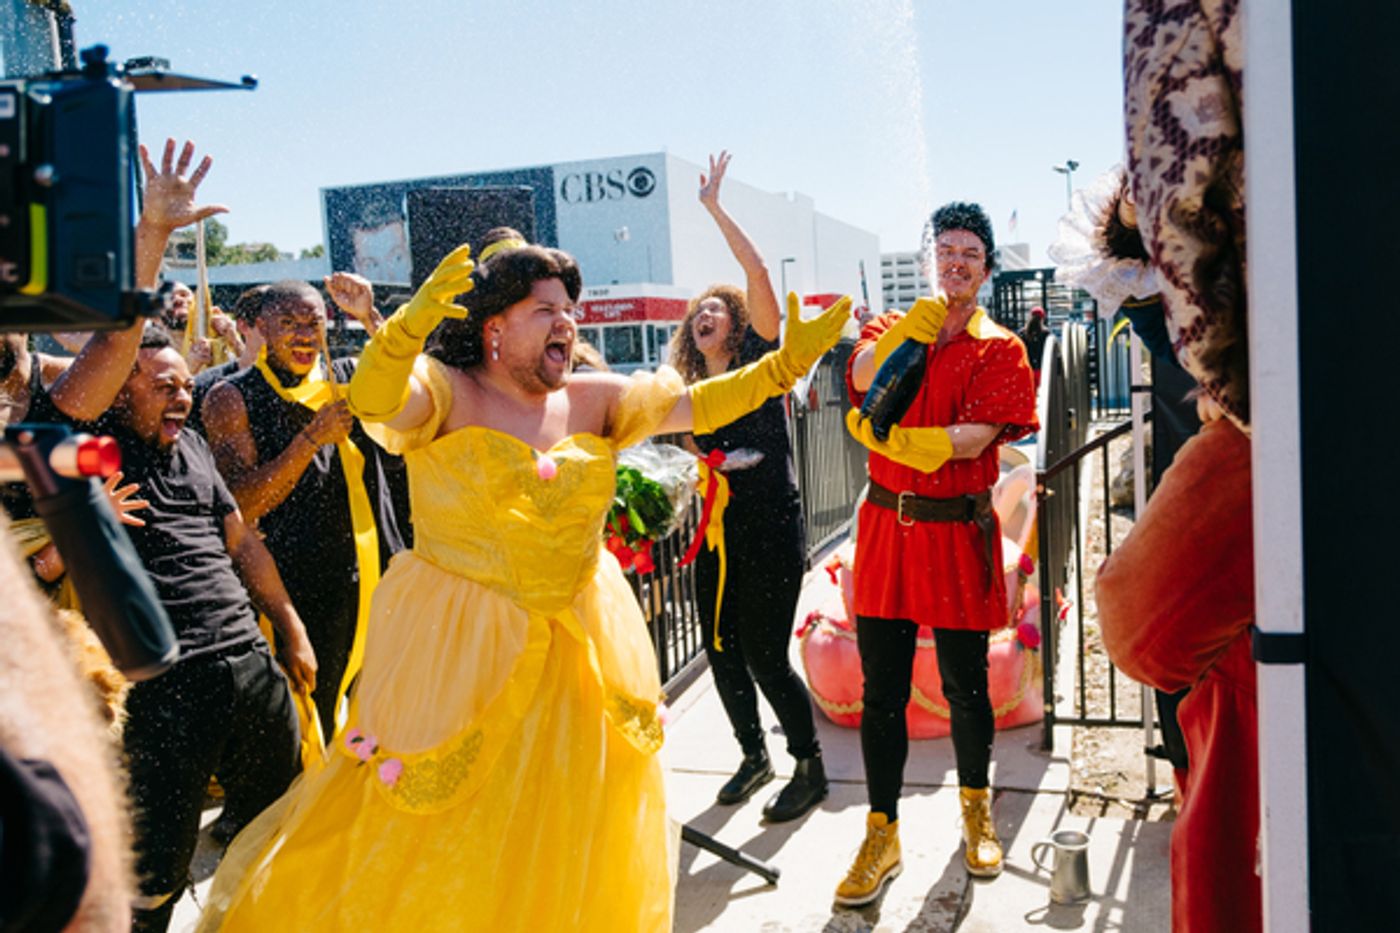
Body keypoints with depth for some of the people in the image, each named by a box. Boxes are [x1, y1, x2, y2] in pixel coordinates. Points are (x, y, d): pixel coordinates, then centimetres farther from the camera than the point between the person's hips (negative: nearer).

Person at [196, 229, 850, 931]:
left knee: (569, 832, 17)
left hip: (576, 647, 5)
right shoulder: (445, 391, -9)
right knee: (439, 842, 6)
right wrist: (411, 324, -46)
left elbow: (694, 405, -3)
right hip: (459, 645, -4)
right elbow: (373, 400, -28)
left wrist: (785, 363, -14)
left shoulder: (592, 400, 3)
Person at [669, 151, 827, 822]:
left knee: (766, 657, -5)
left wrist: (715, 207, -12)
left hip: (771, 530, -6)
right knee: (722, 652, 10)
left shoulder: (760, 360, -2)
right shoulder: (695, 392, 14)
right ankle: (754, 758, 31)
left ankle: (810, 767, 16)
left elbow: (757, 272, -14)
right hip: (719, 532, 7)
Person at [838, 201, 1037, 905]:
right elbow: (864, 381, -10)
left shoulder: (1000, 349, 3)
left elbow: (975, 438, -11)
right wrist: (909, 331, -19)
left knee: (964, 685, 9)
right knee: (881, 689, 4)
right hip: (886, 525, 2)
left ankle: (975, 808, 35)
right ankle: (881, 834, 17)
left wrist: (886, 436, -15)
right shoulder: (893, 328, 12)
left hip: (957, 531, -2)